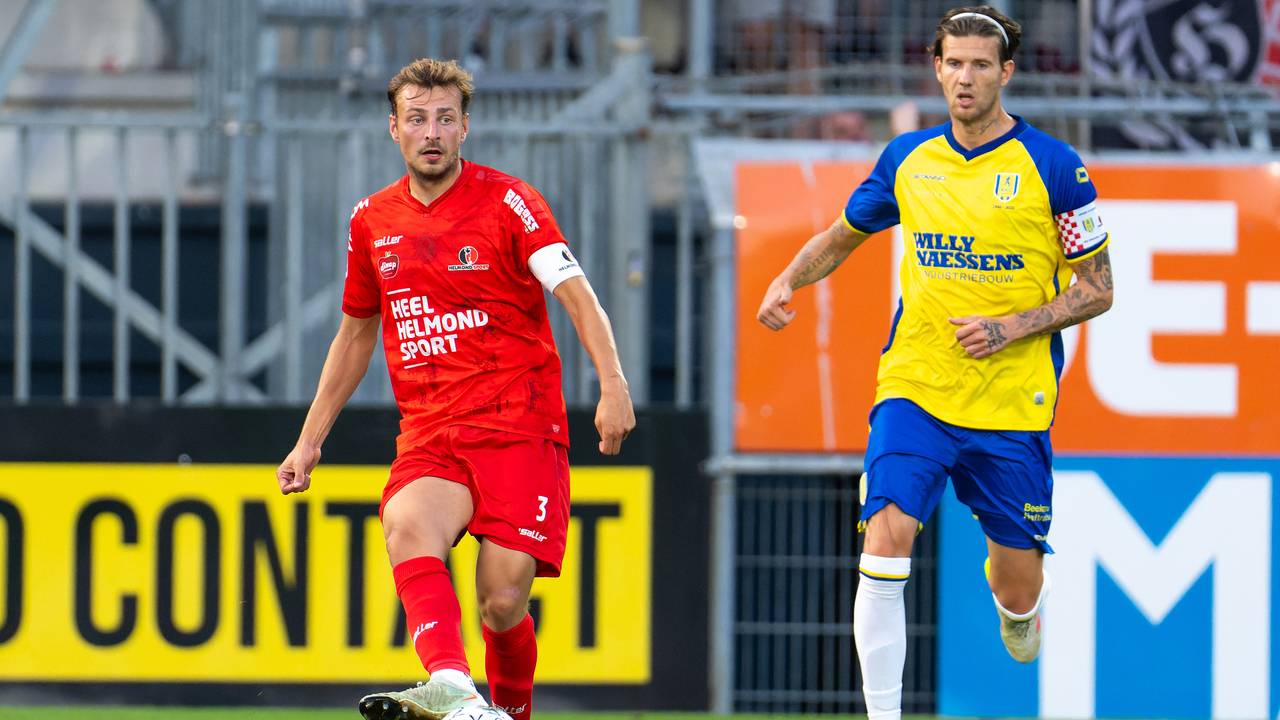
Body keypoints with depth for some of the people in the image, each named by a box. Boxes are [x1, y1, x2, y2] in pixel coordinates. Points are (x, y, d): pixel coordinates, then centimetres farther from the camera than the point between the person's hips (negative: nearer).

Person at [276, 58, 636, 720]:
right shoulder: (373, 221, 12)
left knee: (503, 601, -14)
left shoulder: (507, 202, -2)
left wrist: (612, 384, -28)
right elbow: (356, 334, 25)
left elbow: (577, 294, -12)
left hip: (520, 428, -3)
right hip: (428, 436, 3)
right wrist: (310, 439, 24)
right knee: (407, 524, -31)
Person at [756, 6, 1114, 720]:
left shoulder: (1054, 166, -5)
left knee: (1018, 594, 6)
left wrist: (1009, 328, -14)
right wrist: (788, 280, 2)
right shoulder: (909, 158, 5)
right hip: (915, 389, 2)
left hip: (1013, 405, -2)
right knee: (887, 539, -20)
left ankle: (1018, 596, 46)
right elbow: (843, 236, 22)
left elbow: (1097, 289, -1)